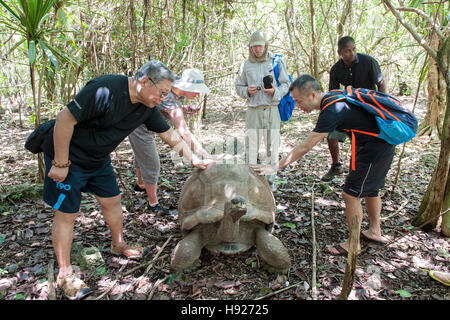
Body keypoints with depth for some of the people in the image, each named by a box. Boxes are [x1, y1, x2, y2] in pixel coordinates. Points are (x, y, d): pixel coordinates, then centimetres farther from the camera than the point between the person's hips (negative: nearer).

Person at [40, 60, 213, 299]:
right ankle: (64, 274, 16)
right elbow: (65, 119, -28)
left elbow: (170, 136, 5)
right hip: (67, 156, -7)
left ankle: (118, 244, 40)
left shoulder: (147, 107, -5)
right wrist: (60, 164, -24)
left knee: (112, 200, 15)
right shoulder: (105, 90, -31)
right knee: (67, 214, 0)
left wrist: (193, 159, 1)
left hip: (98, 159, 8)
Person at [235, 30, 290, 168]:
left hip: (272, 109, -1)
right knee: (251, 148, 0)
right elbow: (239, 87, 14)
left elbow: (286, 84, 6)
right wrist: (247, 91, -8)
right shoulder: (246, 65, 9)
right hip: (253, 110, 1)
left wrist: (275, 92, -15)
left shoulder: (277, 61, 5)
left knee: (272, 146, 2)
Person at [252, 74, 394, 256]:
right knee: (369, 189, 22)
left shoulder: (331, 111, -28)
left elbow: (304, 148, -28)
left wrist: (275, 167, -24)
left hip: (377, 148, -10)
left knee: (351, 193, -4)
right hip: (382, 144, 10)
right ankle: (375, 232, 39)